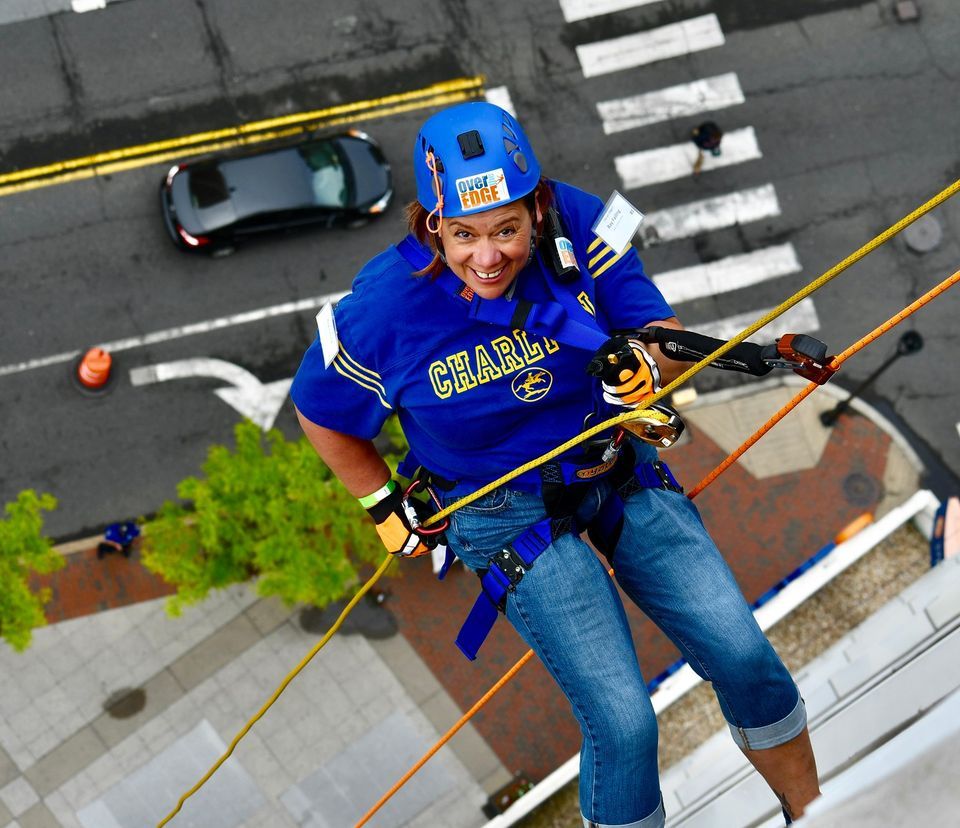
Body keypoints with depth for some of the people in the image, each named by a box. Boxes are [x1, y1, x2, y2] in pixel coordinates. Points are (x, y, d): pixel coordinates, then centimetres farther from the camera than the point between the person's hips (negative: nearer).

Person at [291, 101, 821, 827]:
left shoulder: (579, 228, -18)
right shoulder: (388, 307, -22)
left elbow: (667, 340, -9)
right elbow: (321, 414, -3)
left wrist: (647, 360, -32)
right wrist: (390, 510, 3)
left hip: (621, 468, 3)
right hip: (511, 512, -3)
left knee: (745, 658, 0)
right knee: (623, 722, -12)